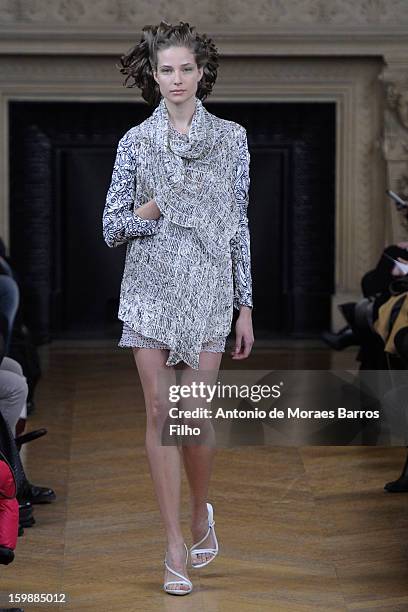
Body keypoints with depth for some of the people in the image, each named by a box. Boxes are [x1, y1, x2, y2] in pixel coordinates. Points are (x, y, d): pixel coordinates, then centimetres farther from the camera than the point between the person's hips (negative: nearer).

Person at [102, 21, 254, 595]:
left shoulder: (231, 137, 5)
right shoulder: (136, 141, 4)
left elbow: (239, 225, 6)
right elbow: (111, 228, 6)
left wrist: (245, 307, 4)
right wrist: (150, 210, -14)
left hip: (208, 290, 0)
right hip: (151, 289, 0)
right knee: (160, 414, -2)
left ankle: (201, 510, 29)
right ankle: (175, 547, 5)